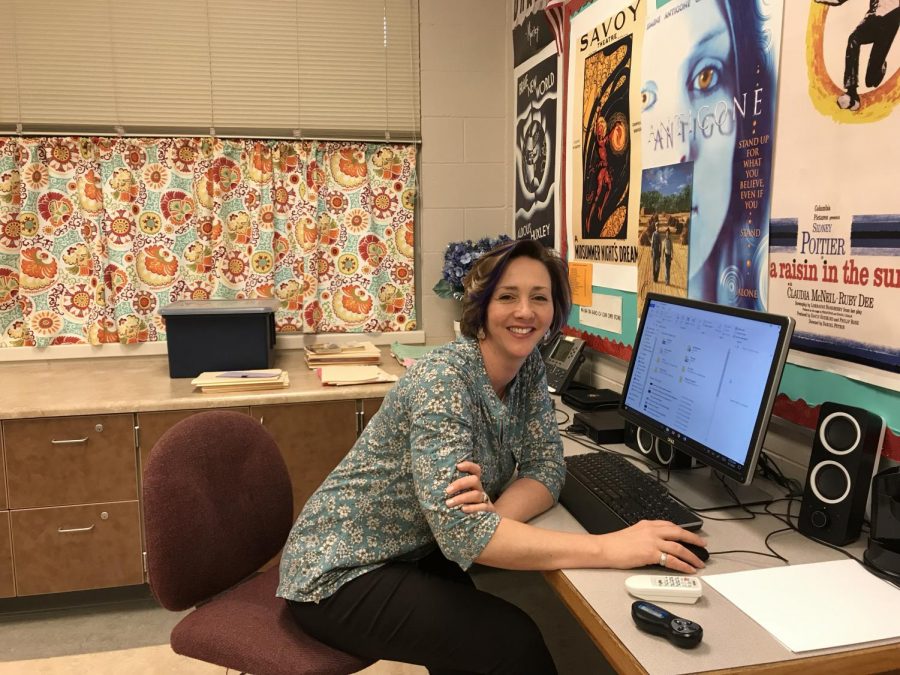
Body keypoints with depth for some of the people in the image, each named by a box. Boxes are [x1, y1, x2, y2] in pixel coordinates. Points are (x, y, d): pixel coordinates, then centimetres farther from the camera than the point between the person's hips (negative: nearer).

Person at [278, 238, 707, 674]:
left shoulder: (529, 366, -4)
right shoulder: (442, 380, -28)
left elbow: (545, 467, -7)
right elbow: (463, 533, -37)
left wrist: (494, 514, -29)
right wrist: (609, 548, -41)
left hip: (413, 553, 7)